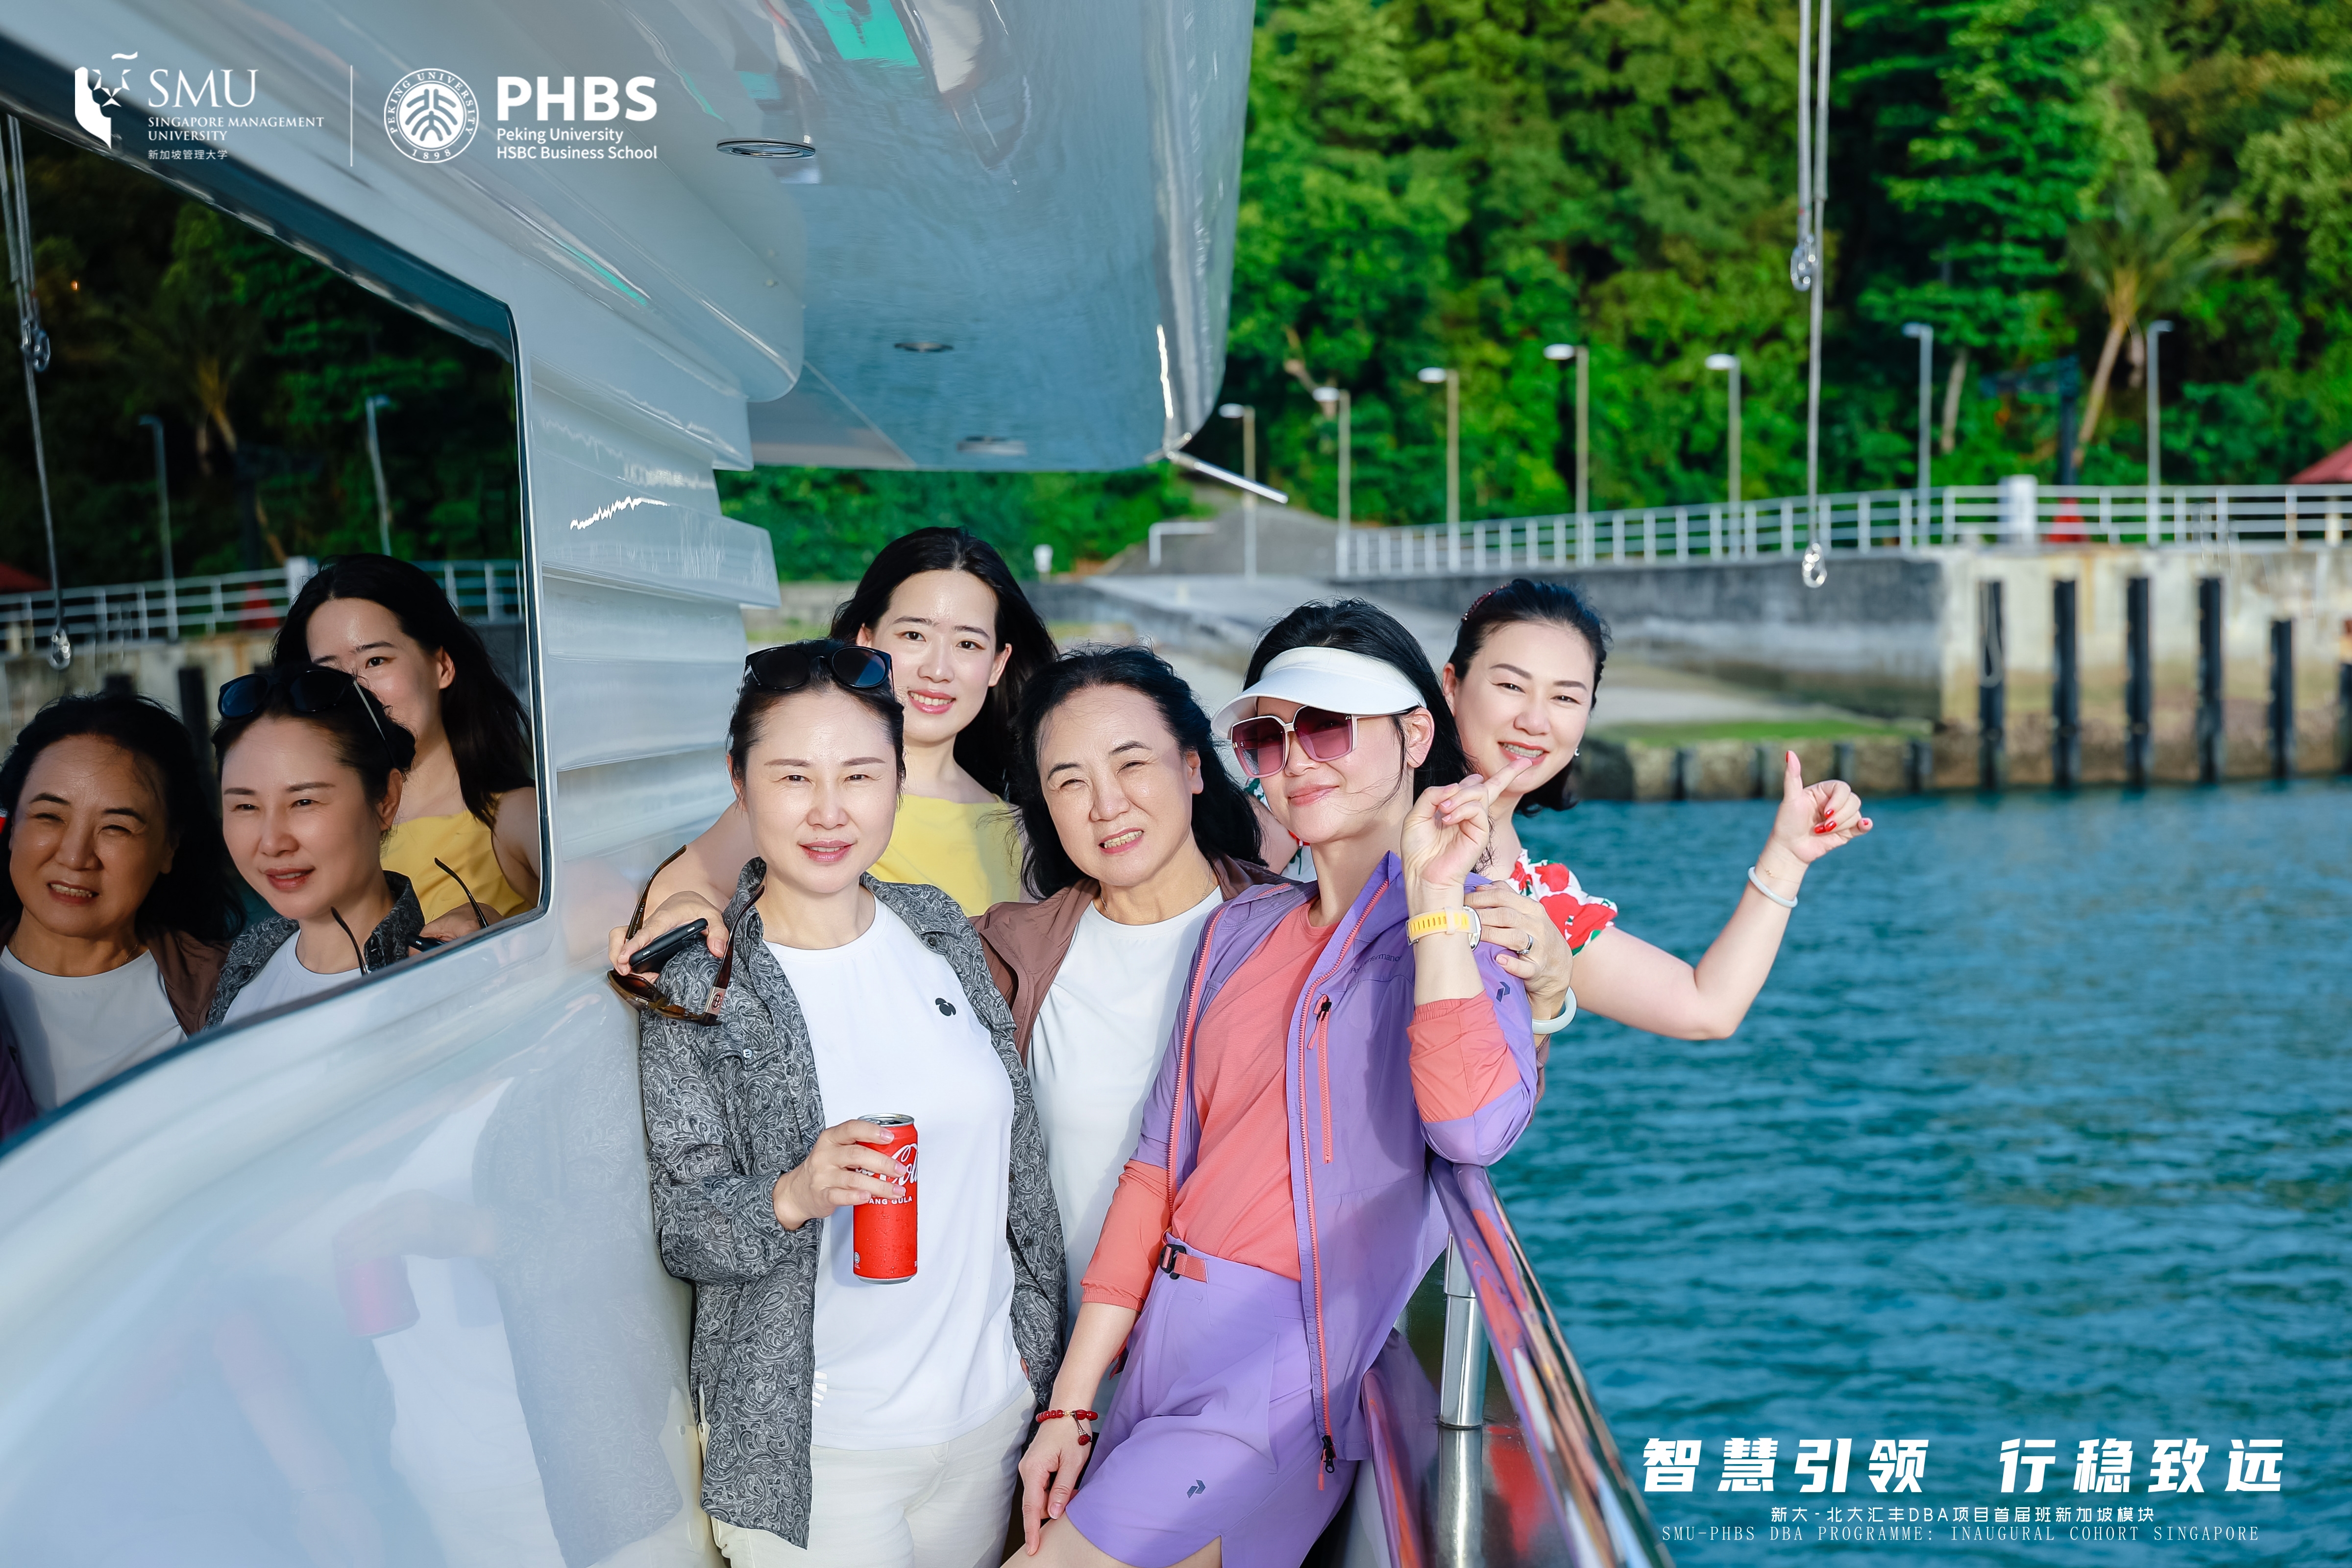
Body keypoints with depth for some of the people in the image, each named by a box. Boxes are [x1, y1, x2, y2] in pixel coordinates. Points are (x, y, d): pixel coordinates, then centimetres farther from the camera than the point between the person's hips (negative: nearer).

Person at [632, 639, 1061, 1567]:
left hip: (989, 1409, 4)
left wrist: (1039, 1342, 12)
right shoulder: (696, 988, -10)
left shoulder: (939, 931, 2)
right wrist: (793, 1197, -29)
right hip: (812, 1448, -4)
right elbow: (682, 1234, -10)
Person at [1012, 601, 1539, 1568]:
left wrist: (1434, 896, -20)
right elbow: (1159, 1169, 10)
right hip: (1171, 1345, 6)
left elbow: (1474, 1129, -24)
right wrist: (1070, 1409, 7)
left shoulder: (1479, 930, -4)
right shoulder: (1243, 928, 12)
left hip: (1296, 1373, -6)